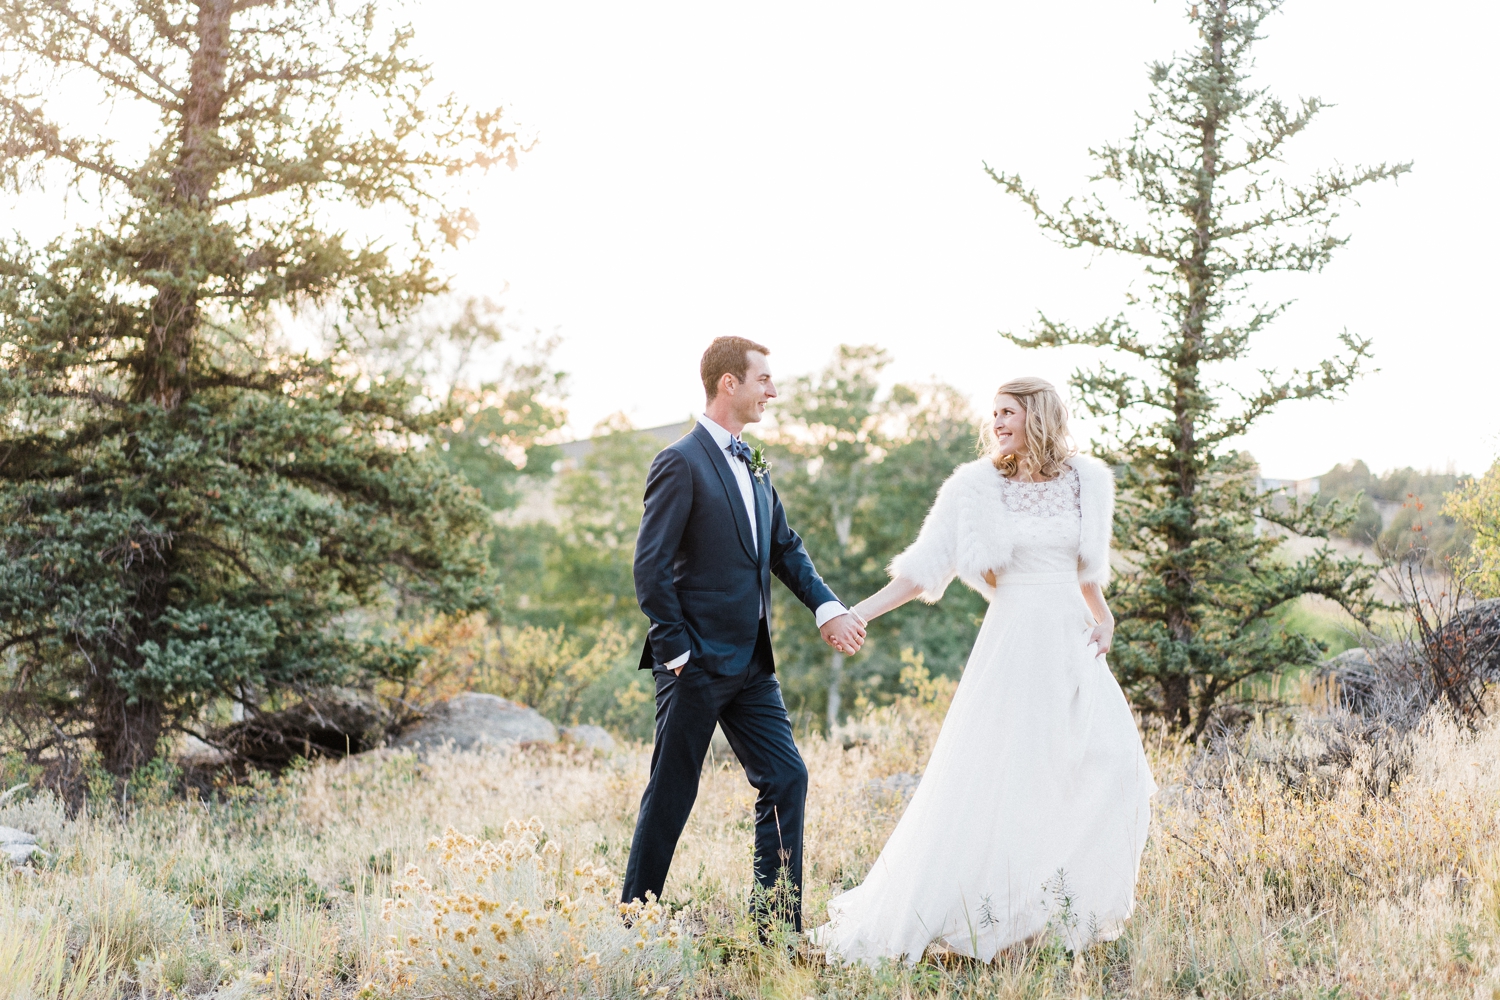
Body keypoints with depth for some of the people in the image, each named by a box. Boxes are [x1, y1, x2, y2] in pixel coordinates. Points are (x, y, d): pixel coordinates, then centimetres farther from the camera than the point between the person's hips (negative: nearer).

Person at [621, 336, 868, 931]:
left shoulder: (753, 468, 15)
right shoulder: (681, 463, -11)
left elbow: (785, 550, 15)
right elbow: (650, 567, -15)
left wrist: (828, 607, -1)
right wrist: (677, 651, -15)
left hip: (751, 664, 8)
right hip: (698, 663, -8)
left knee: (786, 779, 4)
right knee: (672, 795, 0)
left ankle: (780, 925, 10)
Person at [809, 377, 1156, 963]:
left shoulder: (1087, 481, 6)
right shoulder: (977, 487, -2)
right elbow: (924, 567, -3)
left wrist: (1101, 615, 6)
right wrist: (858, 613, -11)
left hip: (1072, 638, 3)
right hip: (1014, 639, -3)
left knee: (1110, 761, -8)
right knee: (991, 776, -5)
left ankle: (1075, 905, 6)